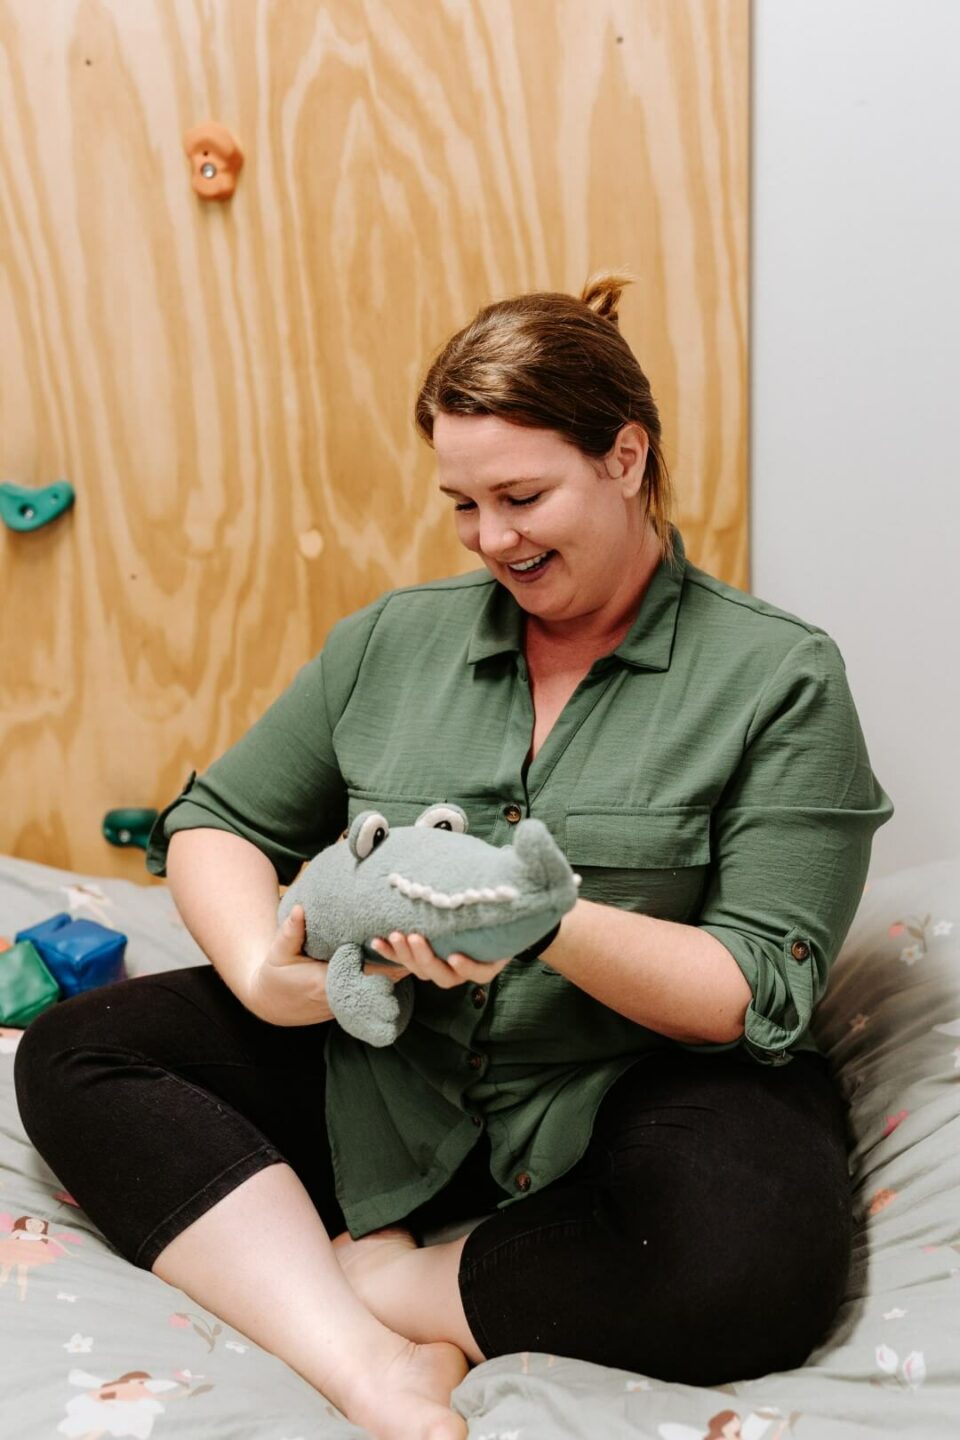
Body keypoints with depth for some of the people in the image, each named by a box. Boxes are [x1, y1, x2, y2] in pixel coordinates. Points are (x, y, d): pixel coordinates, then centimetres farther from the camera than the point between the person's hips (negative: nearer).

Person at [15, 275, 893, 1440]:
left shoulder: (780, 678, -6)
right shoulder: (394, 642, 6)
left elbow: (764, 994, -11)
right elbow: (218, 822, 10)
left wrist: (551, 920, -29)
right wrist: (264, 969, -13)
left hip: (633, 1088, -3)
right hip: (383, 1076, 4)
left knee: (758, 1254, -34)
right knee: (73, 1055, -9)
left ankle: (370, 1276, -12)